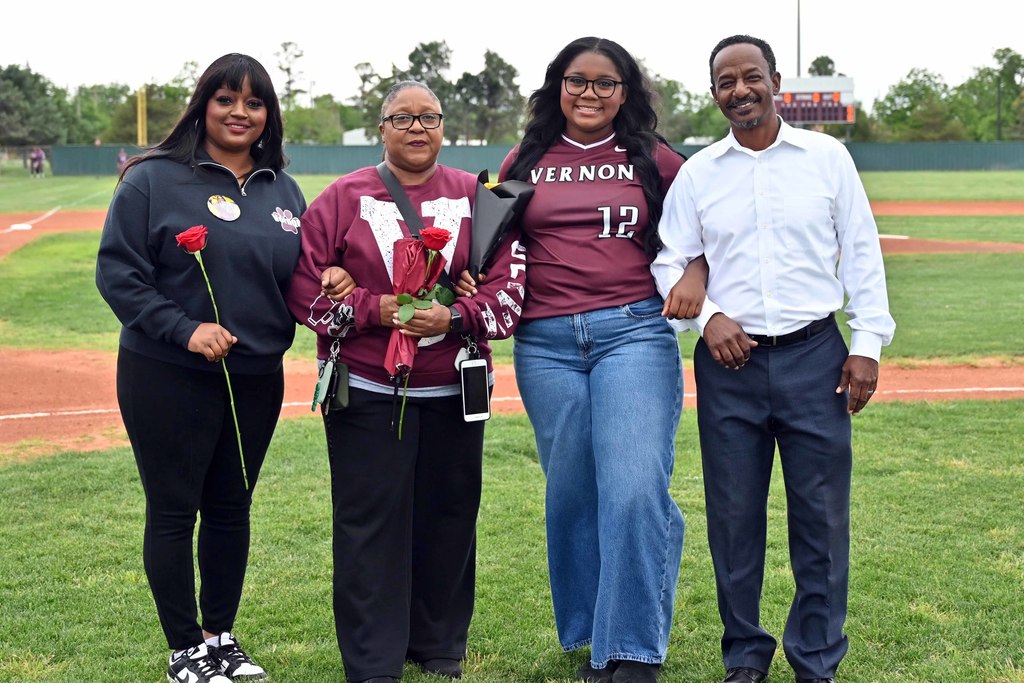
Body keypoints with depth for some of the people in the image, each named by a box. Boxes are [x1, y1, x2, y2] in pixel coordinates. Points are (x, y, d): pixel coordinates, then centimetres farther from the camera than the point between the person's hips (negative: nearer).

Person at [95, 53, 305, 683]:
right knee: (174, 512, 4)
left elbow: (302, 277, 16)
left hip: (257, 378, 5)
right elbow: (117, 271, -10)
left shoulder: (282, 190, 10)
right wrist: (183, 329, -20)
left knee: (231, 509, 15)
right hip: (168, 377, -5)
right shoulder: (155, 180, -7)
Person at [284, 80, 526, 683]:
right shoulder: (345, 197, 2)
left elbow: (510, 283, 0)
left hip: (453, 390, 2)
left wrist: (456, 317, -16)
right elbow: (306, 285, -2)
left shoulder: (476, 196, 6)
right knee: (370, 521, -1)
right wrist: (375, 308, -13)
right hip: (367, 392, -2)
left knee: (448, 516, 10)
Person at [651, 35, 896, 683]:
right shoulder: (697, 173, 6)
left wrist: (868, 343, -1)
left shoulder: (827, 157, 3)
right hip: (729, 362, 1)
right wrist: (707, 315, -10)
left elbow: (862, 254, 4)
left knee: (822, 516, 2)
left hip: (814, 356, -1)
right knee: (734, 516, 7)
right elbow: (669, 262, 7)